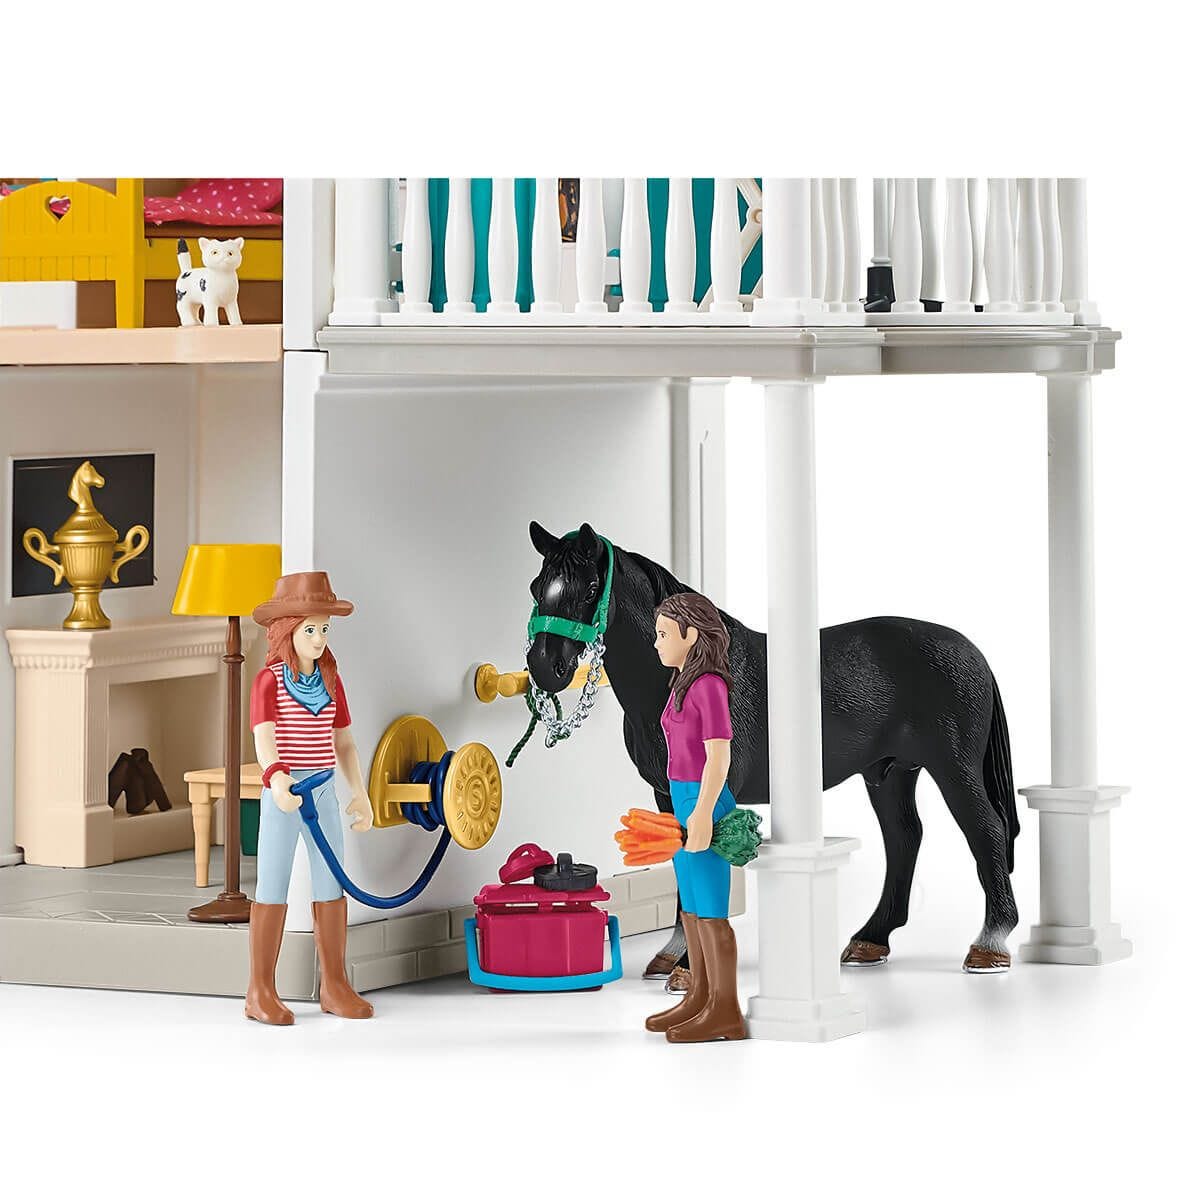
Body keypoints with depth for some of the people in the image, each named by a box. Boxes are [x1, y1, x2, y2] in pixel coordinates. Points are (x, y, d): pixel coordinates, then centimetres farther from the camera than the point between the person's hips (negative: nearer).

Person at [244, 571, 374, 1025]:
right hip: (283, 793, -6)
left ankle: (334, 986, 17)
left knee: (332, 885, 8)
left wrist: (360, 793, 13)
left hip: (324, 791, 6)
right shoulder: (269, 681, -9)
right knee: (273, 887, -2)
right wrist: (278, 781, -40)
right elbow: (264, 739, -23)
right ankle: (261, 992, 4)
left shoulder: (331, 682, 9)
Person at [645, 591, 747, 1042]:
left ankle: (725, 1012, 0)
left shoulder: (709, 686, -16)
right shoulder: (684, 684, 11)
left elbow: (718, 755, -21)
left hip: (703, 803, -10)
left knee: (709, 911, -5)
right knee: (690, 907, 15)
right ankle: (701, 998, 24)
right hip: (685, 802, 10)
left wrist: (703, 814, -26)